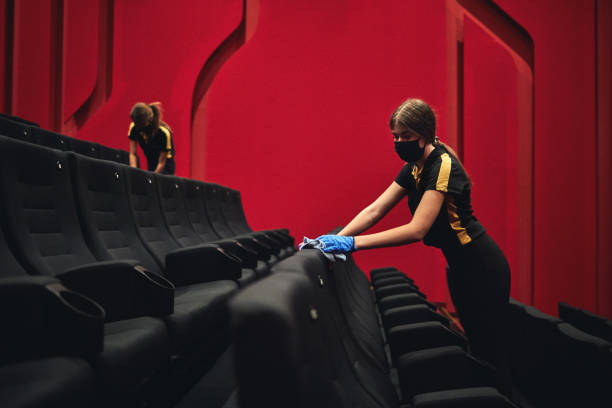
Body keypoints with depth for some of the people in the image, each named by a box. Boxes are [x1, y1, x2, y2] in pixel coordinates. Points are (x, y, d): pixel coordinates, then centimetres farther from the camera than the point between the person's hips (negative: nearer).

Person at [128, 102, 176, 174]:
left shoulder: (164, 132, -27)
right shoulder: (134, 127, -14)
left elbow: (161, 163, -21)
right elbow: (132, 154, -11)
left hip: (165, 167, -5)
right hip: (150, 164, 5)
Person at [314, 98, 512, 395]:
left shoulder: (443, 166, -24)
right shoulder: (414, 168, 3)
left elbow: (417, 229, -32)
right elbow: (374, 210, -1)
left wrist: (354, 243, -35)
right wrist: (336, 240, -14)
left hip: (482, 269, -9)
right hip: (459, 267, 9)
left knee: (492, 352, 2)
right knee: (476, 347, 19)